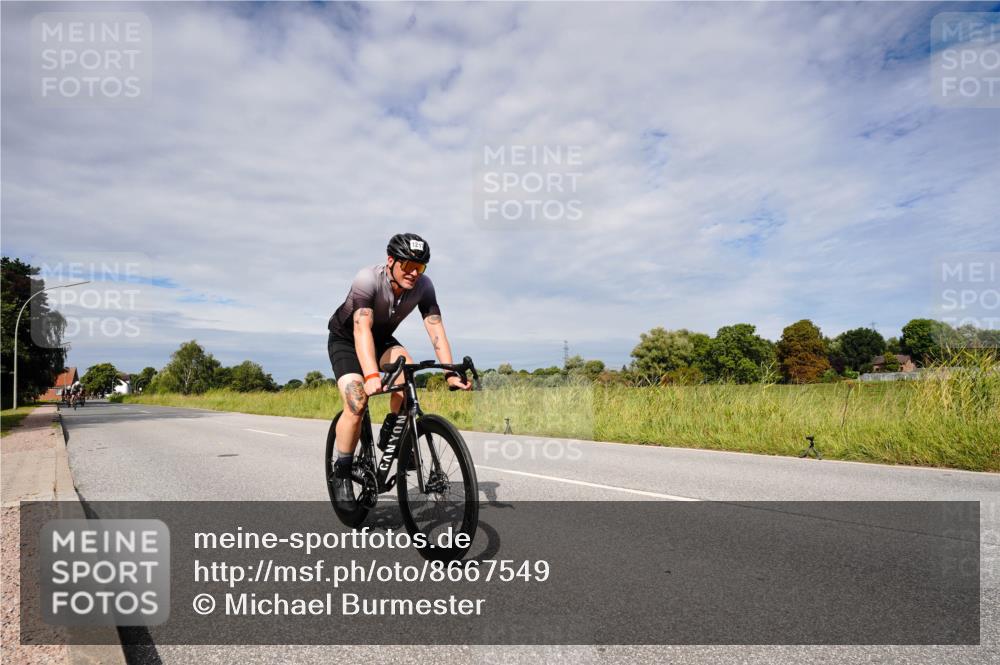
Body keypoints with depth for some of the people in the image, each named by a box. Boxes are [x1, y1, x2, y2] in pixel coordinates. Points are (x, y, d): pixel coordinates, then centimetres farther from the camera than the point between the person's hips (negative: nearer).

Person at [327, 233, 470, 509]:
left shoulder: (423, 286, -20)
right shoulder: (367, 279, -34)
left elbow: (436, 329, -24)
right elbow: (362, 330, -44)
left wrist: (451, 373, -37)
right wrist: (372, 377, -58)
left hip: (382, 338, 4)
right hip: (345, 339, -4)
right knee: (357, 404, -21)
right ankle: (342, 472, 0)